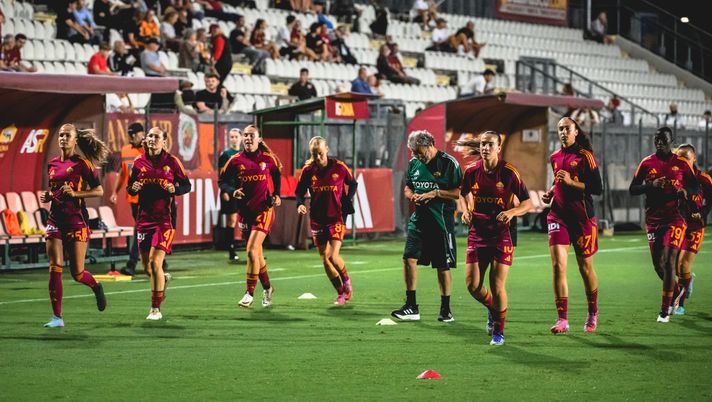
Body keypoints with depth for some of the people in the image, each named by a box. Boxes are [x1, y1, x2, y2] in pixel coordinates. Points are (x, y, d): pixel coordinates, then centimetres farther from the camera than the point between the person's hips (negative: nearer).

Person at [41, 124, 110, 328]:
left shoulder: (82, 164, -5)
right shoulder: (52, 164, 11)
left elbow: (99, 191, -5)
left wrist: (75, 193, -16)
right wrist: (48, 196, 4)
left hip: (76, 221, -4)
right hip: (55, 220, 4)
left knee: (77, 273, 0)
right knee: (54, 269, -7)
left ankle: (96, 286, 34)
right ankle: (57, 317, -5)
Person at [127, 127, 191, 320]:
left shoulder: (171, 162, -2)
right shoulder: (139, 162, 6)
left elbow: (187, 185, 3)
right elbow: (129, 187, 14)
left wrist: (174, 189, -17)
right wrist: (133, 188, -9)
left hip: (164, 219, -4)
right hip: (144, 218, 4)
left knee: (155, 263, -13)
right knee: (146, 267, 9)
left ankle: (156, 309, -5)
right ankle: (162, 279, 44)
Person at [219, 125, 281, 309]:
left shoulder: (268, 158, -3)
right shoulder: (236, 161, -1)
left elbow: (277, 174, 15)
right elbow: (222, 181, 5)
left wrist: (276, 195, 3)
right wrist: (233, 191, -13)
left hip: (264, 210, -3)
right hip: (245, 211, 3)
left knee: (251, 251, -15)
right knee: (256, 253, 13)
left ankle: (249, 293, -7)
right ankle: (267, 288, 34)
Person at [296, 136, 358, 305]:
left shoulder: (339, 167, -8)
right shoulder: (308, 170, -4)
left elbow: (353, 184, 7)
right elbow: (300, 191, 5)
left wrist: (348, 200, -7)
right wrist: (300, 204, -15)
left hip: (336, 217, -3)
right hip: (317, 219, 3)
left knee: (333, 256, -16)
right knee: (325, 259, 6)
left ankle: (346, 280, 14)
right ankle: (341, 293, 20)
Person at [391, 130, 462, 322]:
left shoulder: (449, 163, -8)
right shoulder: (413, 163, 9)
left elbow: (459, 192, -10)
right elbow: (407, 188, 19)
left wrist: (435, 193, -18)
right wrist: (412, 196, -3)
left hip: (442, 220, -5)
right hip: (419, 219, 5)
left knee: (443, 266, 2)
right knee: (409, 259, -7)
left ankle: (446, 309, 14)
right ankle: (411, 308, 0)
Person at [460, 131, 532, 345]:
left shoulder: (509, 172, -8)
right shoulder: (471, 172, 2)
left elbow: (527, 202, -2)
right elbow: (464, 195, 21)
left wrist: (512, 212, -21)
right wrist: (465, 211, 0)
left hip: (501, 234, -3)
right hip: (477, 233, 3)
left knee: (497, 285, -6)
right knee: (472, 285, -1)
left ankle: (499, 331, 11)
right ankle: (493, 309, 32)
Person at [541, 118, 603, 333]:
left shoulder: (585, 156, -6)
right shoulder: (554, 158, 11)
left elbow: (597, 188, -11)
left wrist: (571, 182, -20)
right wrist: (550, 193, 9)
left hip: (582, 218, -4)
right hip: (558, 216, 4)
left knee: (585, 267, 8)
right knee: (558, 265, -11)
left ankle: (593, 314, 29)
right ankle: (562, 319, -12)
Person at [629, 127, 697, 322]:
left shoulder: (681, 164, 2)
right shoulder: (647, 163, 5)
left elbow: (695, 187, 10)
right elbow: (632, 189, 4)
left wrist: (685, 191, -13)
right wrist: (652, 185, -13)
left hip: (675, 218, -3)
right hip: (653, 220, 3)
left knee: (669, 262, -12)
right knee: (658, 264, 6)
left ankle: (665, 310, -8)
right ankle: (675, 291, 36)